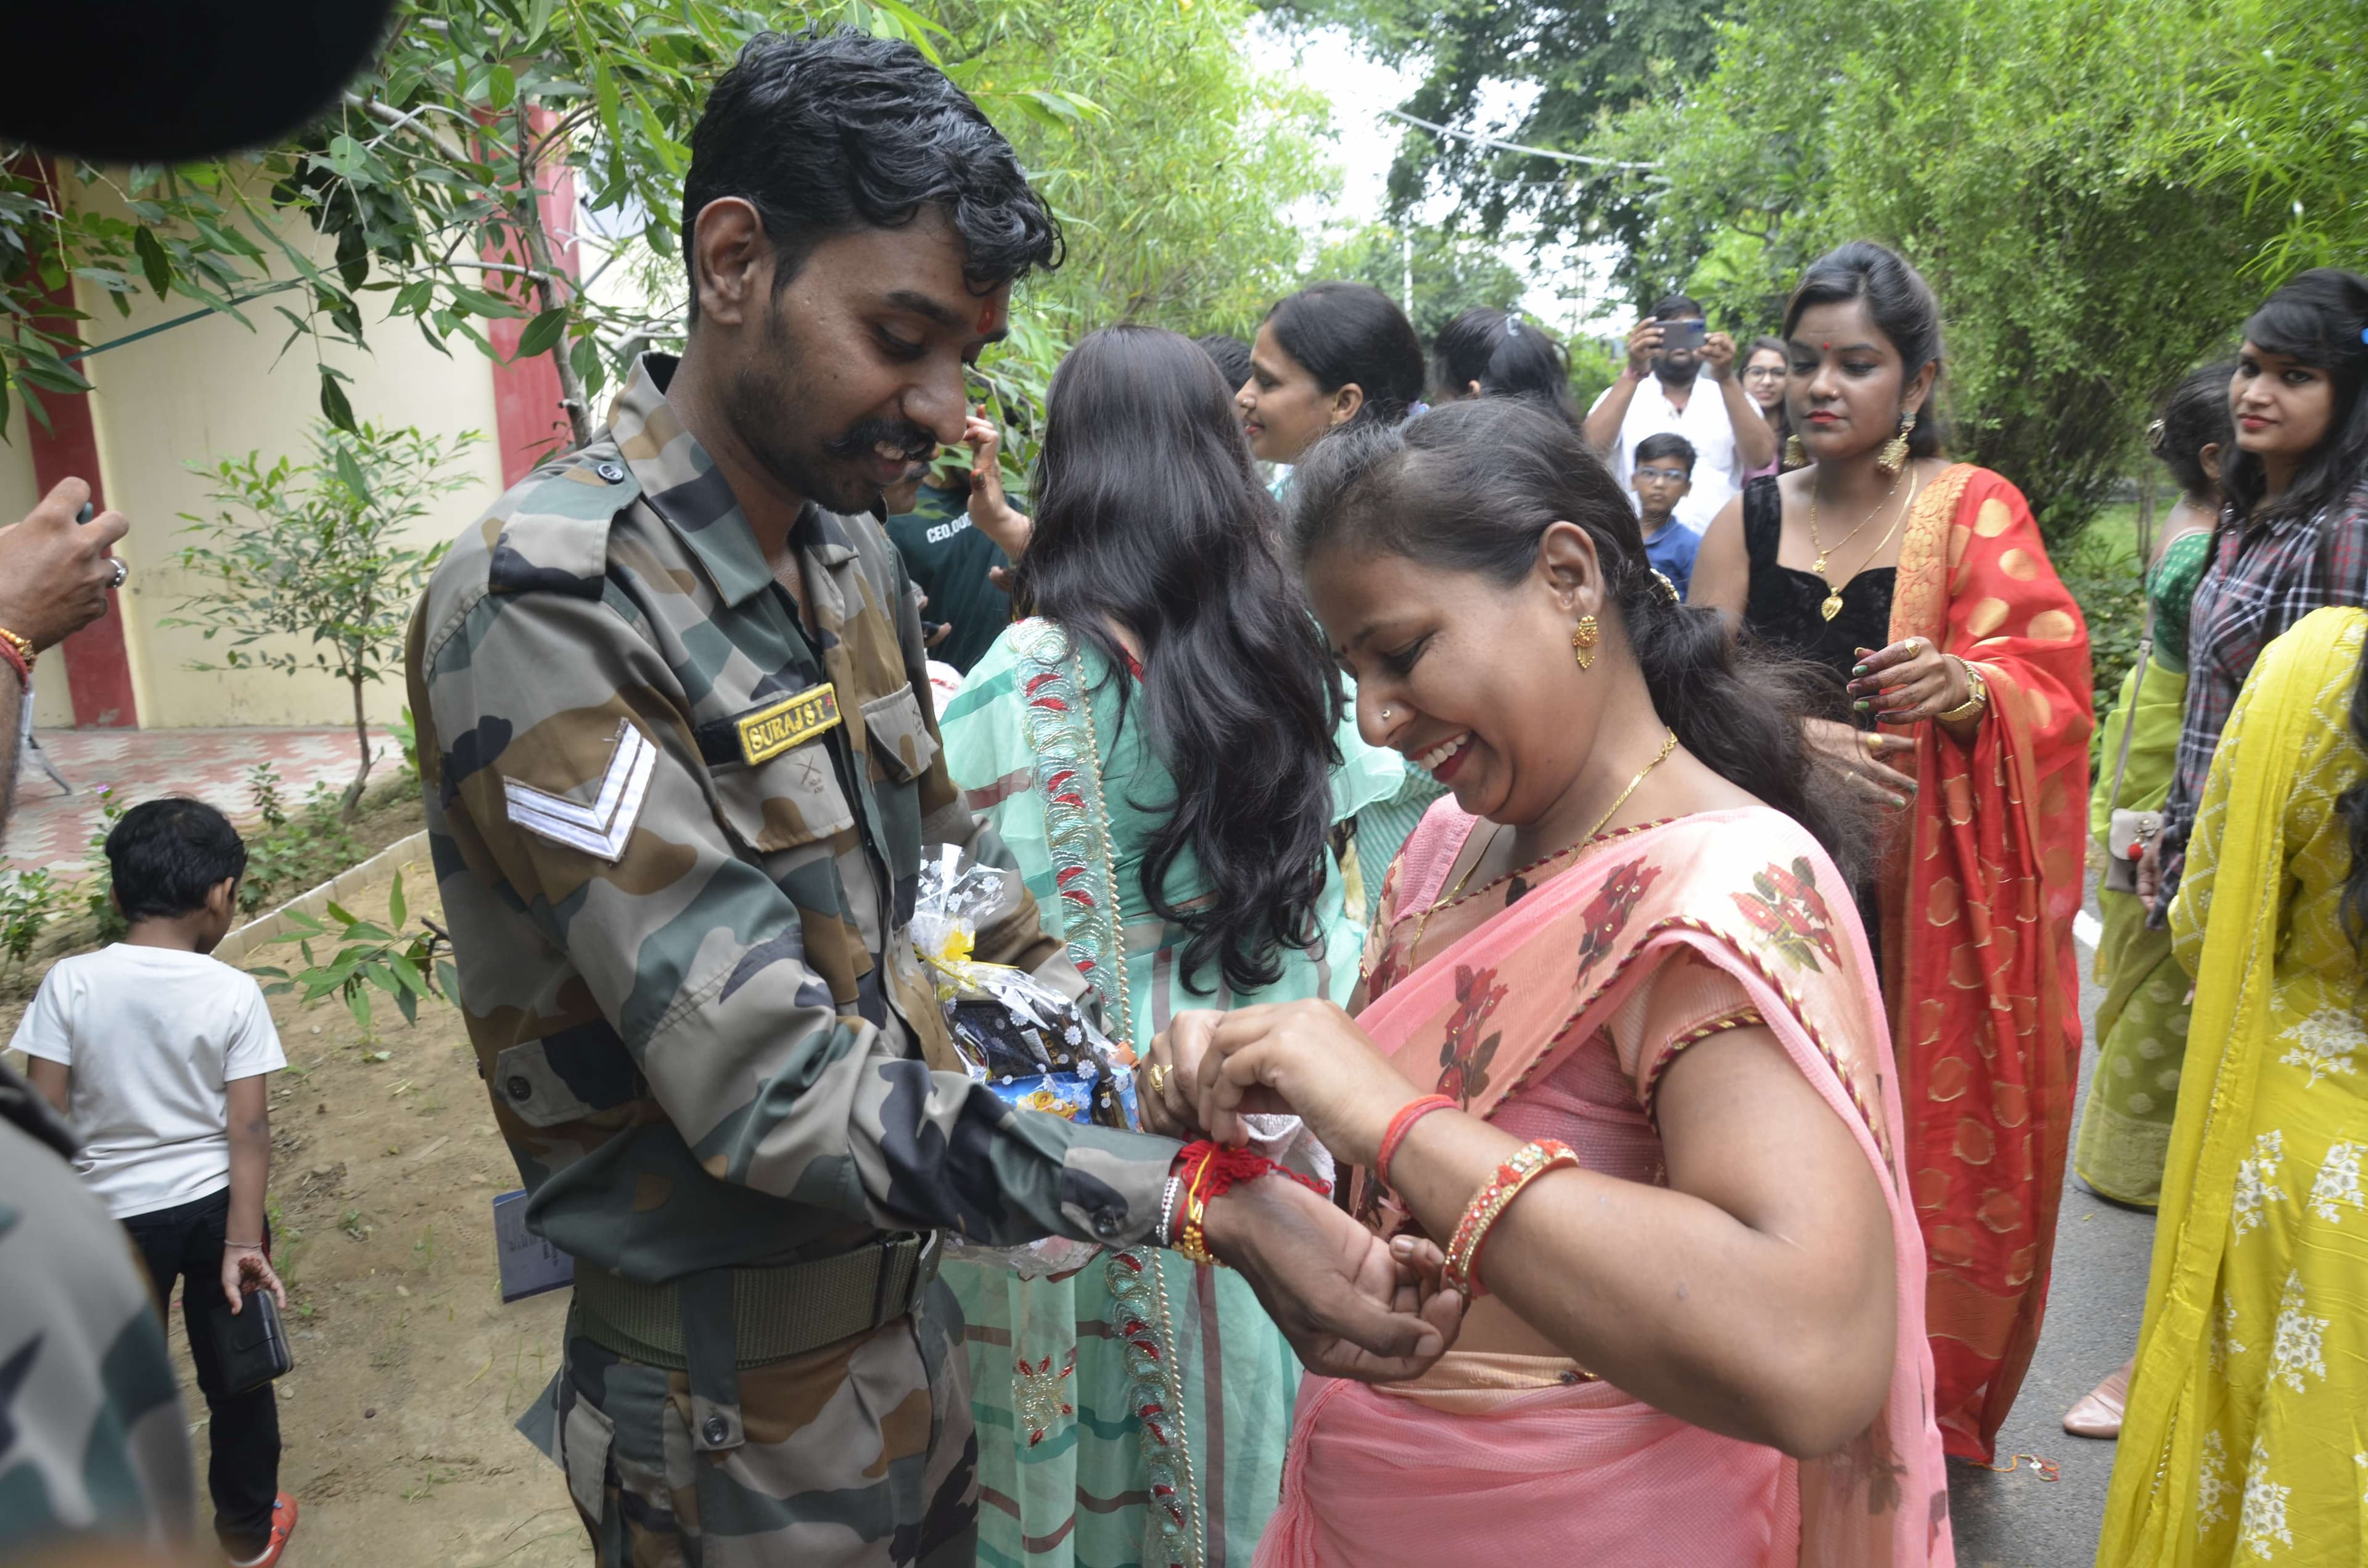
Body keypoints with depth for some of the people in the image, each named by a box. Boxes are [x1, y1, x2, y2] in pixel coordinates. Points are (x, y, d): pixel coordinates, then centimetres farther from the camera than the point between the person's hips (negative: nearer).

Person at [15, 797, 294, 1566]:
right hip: (214, 1207, 0)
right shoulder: (234, 992, -14)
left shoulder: (70, 982, -12)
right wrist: (243, 1241, -13)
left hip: (116, 1215, 0)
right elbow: (249, 1129, -15)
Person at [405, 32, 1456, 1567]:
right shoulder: (547, 607, -25)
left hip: (910, 1319, 7)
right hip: (743, 1428, -7)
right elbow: (773, 1087, -29)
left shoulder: (856, 558, 2)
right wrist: (1206, 1199, -33)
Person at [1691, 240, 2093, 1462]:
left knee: (1924, 1142, 5)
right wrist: (1799, 740, -21)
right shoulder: (1747, 523, 6)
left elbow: (2047, 679, -10)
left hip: (1930, 897, -1)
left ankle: (1928, 1404, 30)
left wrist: (1962, 688, -32)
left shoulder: (1973, 509, 0)